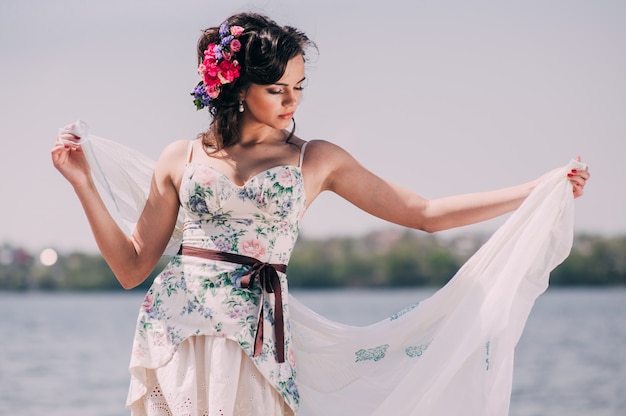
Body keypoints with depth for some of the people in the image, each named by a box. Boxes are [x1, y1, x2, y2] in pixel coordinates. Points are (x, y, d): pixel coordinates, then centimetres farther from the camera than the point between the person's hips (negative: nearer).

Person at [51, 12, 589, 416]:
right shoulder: (181, 159, 10)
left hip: (255, 341, 0)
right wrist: (81, 180, 4)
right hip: (174, 331, 1)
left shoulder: (317, 160, 10)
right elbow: (132, 267, 10)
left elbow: (426, 213, 10)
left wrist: (542, 188, 7)